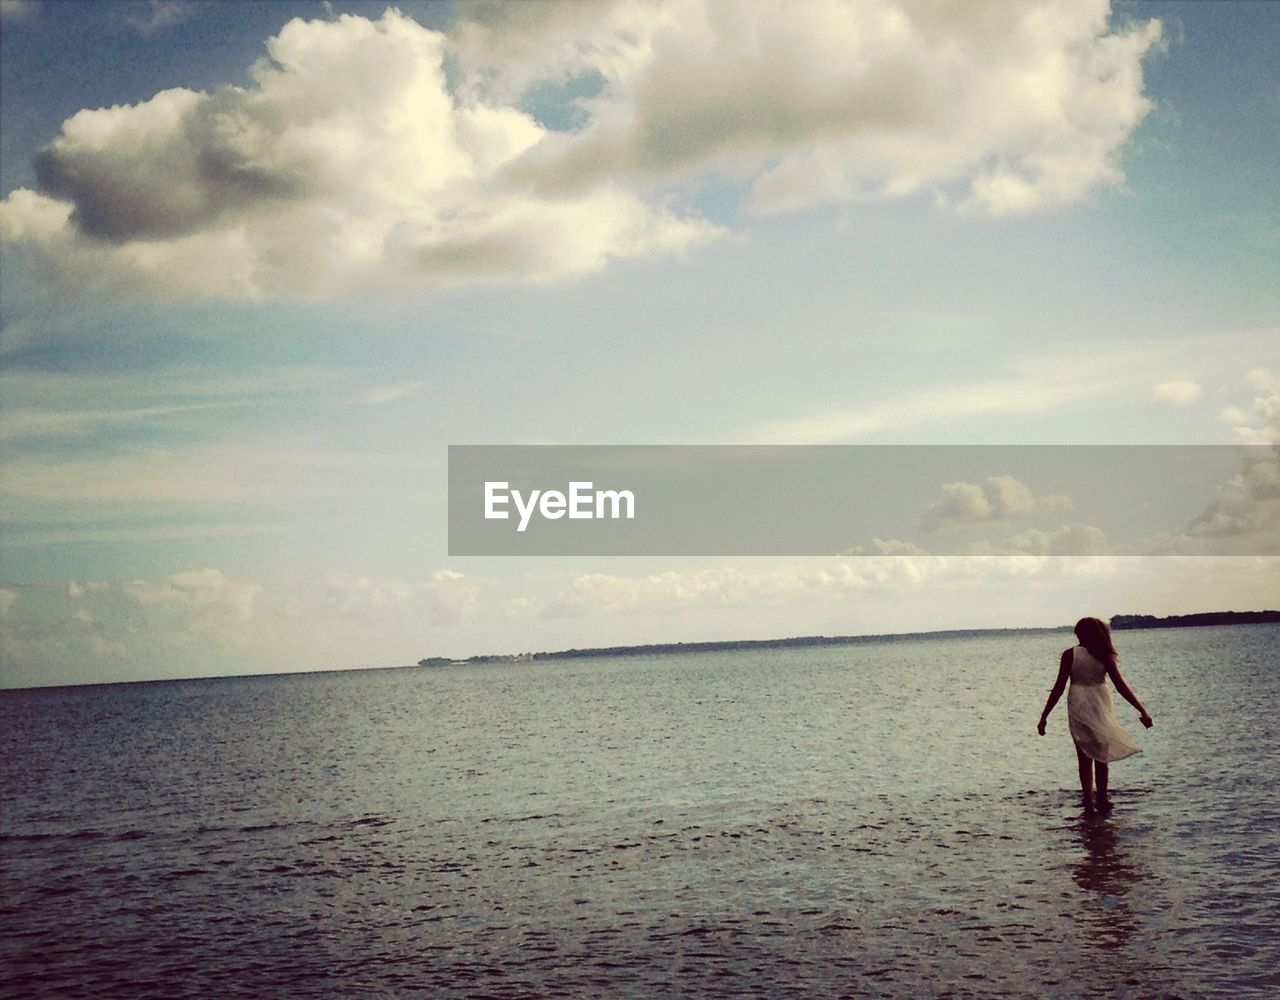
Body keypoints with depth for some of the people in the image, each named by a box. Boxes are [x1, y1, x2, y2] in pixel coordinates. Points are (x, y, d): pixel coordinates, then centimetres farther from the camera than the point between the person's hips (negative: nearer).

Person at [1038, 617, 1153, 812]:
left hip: (1078, 707, -1)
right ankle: (1102, 800, 16)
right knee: (1102, 756, 14)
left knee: (1084, 758, 8)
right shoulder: (1104, 656, -3)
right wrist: (1142, 710, -5)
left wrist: (1044, 716, -3)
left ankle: (1088, 800, 2)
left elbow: (1059, 687, -7)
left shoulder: (1070, 655, -6)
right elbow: (1120, 686, -7)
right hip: (1100, 706, 1)